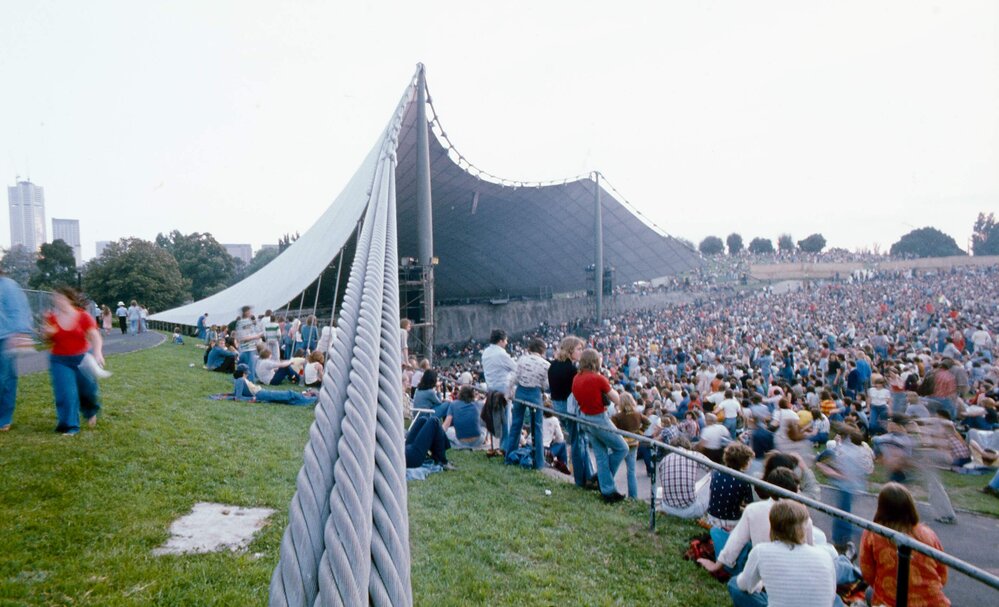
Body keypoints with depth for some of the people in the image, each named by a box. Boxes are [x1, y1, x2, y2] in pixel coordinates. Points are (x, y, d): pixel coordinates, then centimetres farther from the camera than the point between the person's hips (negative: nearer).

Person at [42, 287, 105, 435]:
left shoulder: (83, 316, -10)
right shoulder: (51, 317, -4)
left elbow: (95, 337, -18)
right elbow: (46, 342, 6)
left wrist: (98, 352, -35)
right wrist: (48, 333, -18)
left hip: (83, 358, -1)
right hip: (60, 360, 1)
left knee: (87, 388, 6)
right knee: (65, 392, -6)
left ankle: (91, 412, 38)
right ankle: (70, 426, 4)